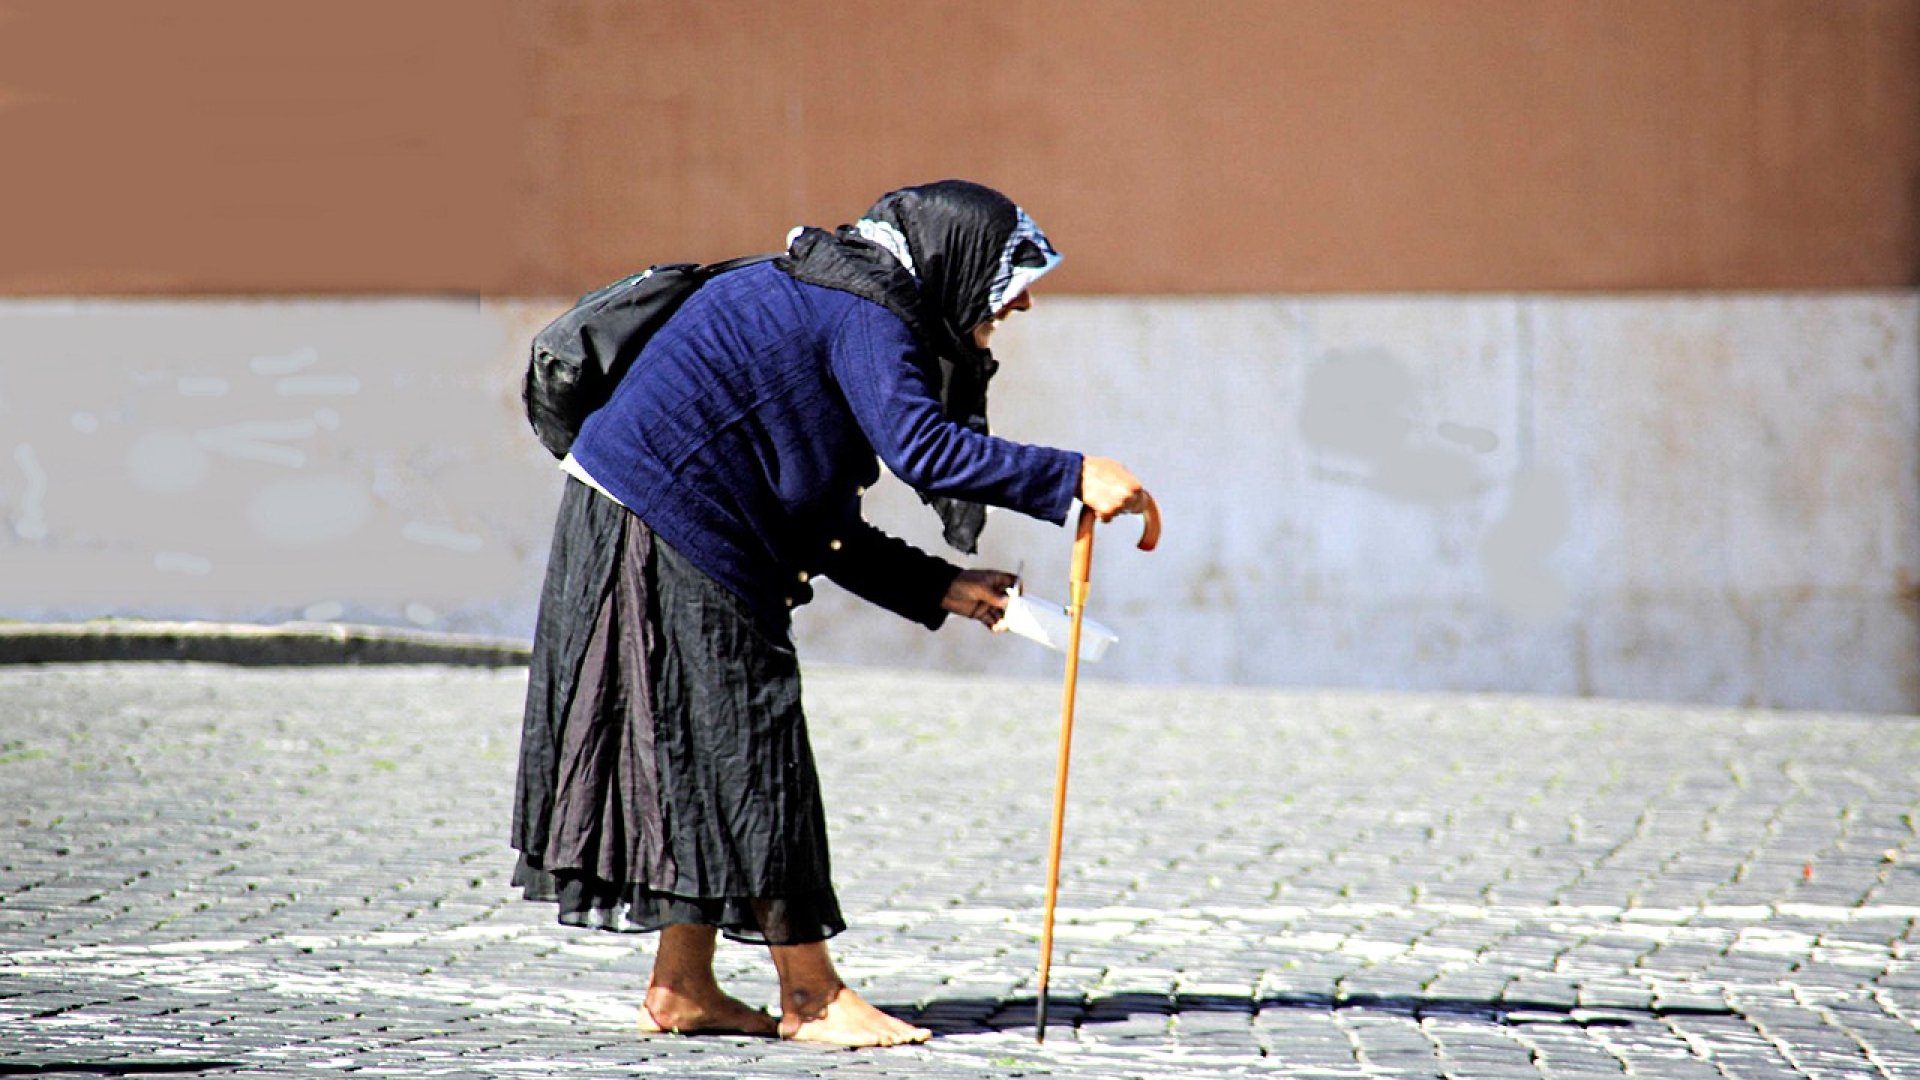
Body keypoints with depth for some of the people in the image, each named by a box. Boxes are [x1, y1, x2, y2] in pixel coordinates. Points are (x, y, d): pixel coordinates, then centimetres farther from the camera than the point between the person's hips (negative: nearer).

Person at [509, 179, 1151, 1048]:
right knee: (748, 748, -5)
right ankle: (811, 997, 1)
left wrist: (939, 586, 11)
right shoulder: (862, 315, -11)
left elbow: (822, 532, 18)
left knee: (705, 757, 13)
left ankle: (682, 989, 18)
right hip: (665, 529, -10)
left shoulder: (829, 304, 19)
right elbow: (922, 446, -28)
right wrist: (1070, 479, -27)